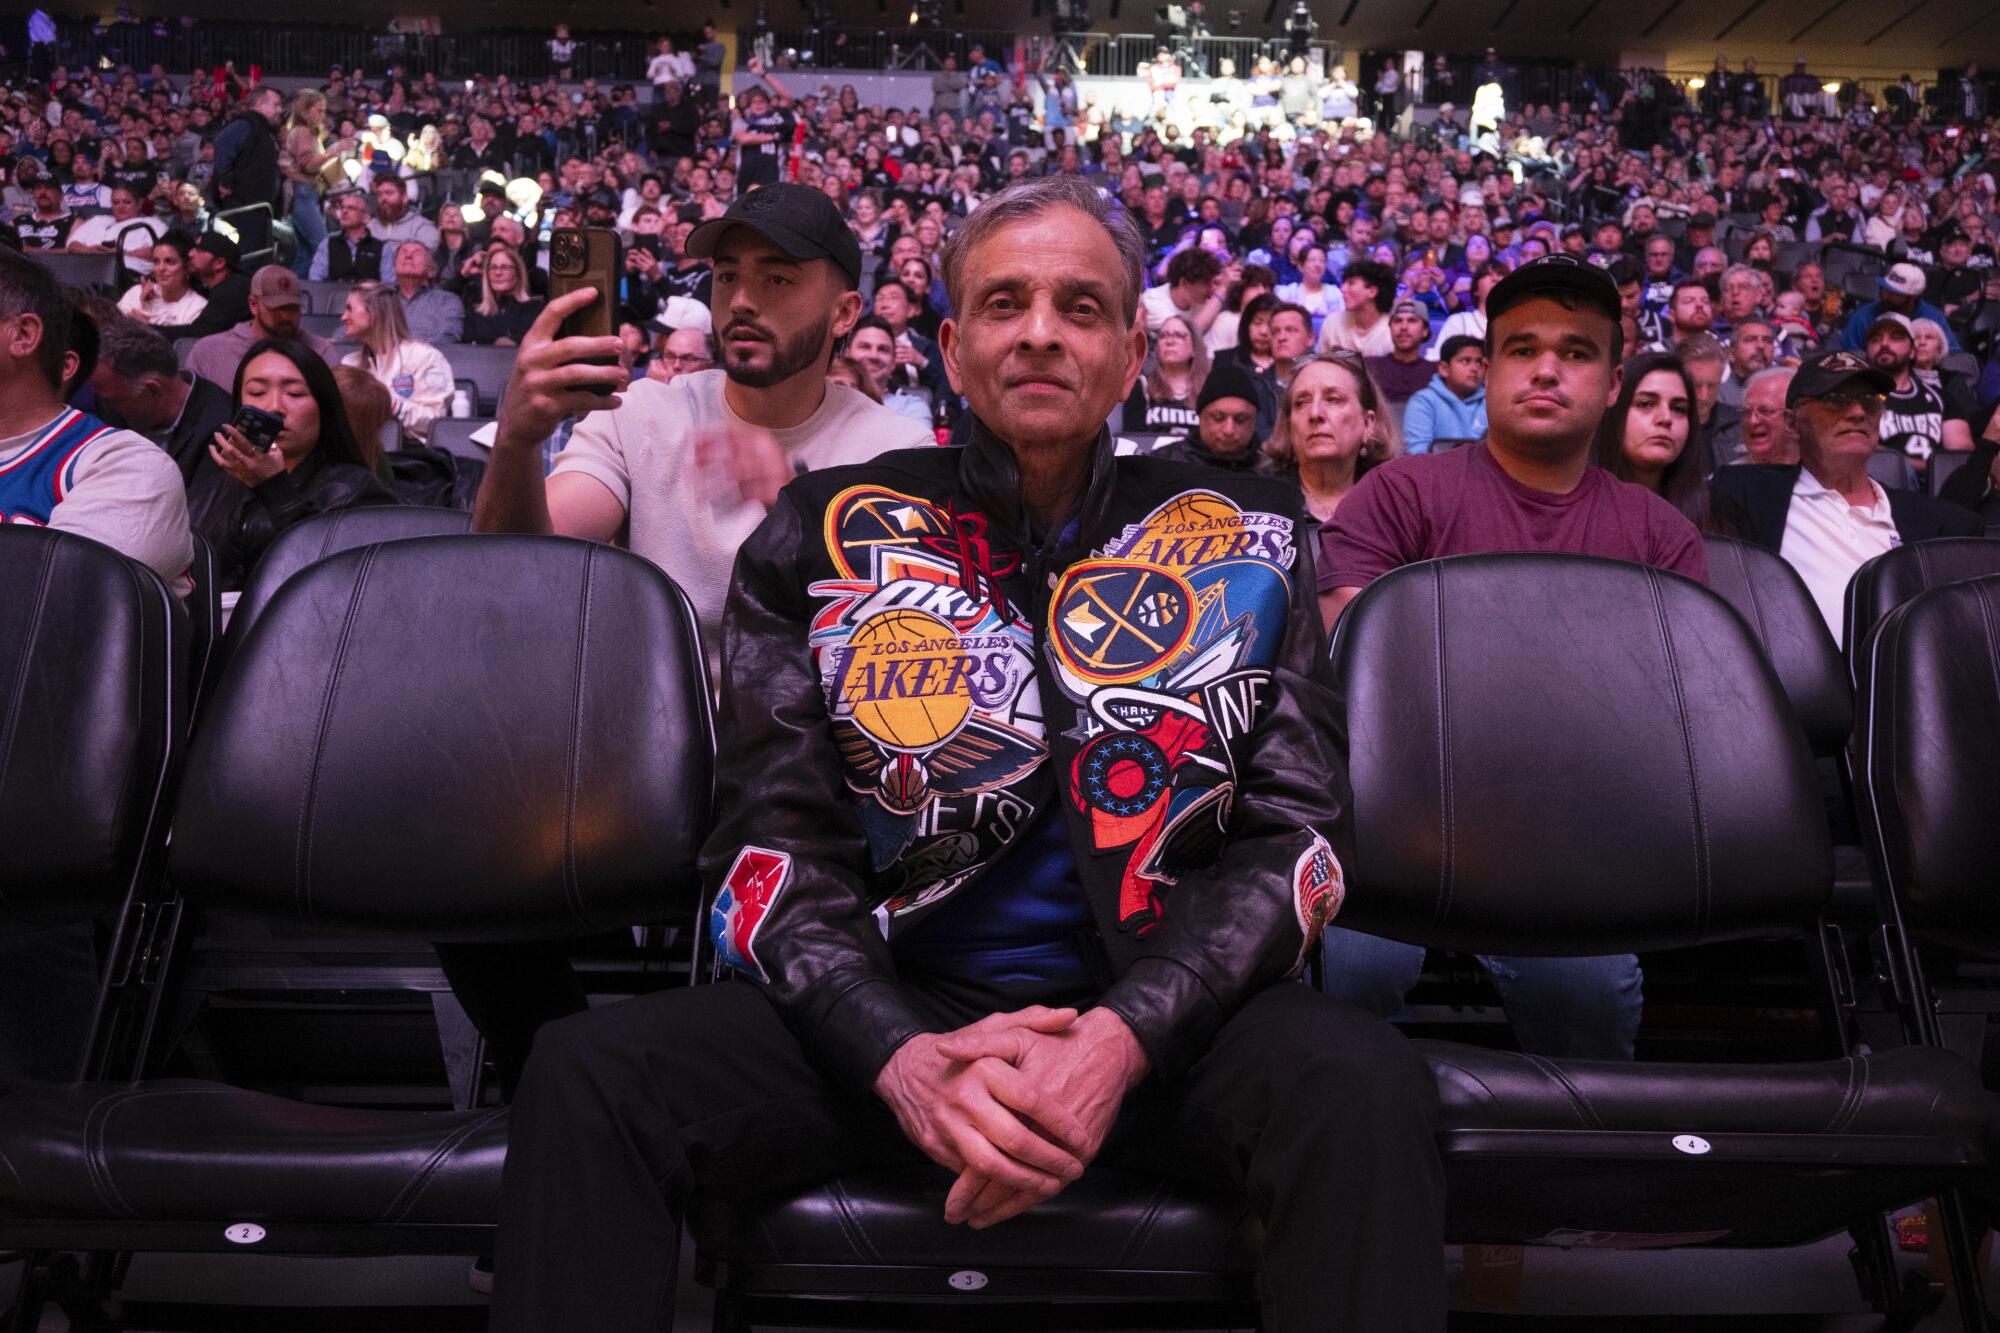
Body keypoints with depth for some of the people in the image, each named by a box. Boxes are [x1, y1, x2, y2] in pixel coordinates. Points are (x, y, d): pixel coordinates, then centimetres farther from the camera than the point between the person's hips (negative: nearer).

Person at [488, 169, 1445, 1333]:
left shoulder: (1243, 544, 5)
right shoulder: (826, 537, 4)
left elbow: (1294, 831, 0)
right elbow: (774, 846, -1)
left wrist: (1124, 1038, -18)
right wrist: (901, 1052, -20)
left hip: (1162, 1011, 0)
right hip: (889, 1008, 1)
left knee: (1365, 1089, -31)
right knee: (589, 1076, -23)